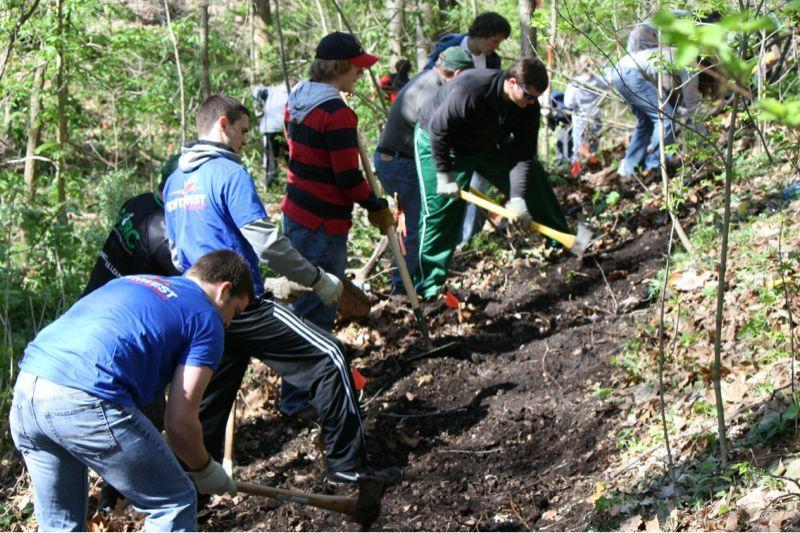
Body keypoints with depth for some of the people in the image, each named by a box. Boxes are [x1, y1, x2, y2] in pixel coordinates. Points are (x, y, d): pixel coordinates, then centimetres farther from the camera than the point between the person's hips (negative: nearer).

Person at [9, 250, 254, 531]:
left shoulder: (129, 281, 31)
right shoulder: (206, 319, 10)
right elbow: (180, 423, 3)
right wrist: (206, 470, 23)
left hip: (24, 391, 8)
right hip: (85, 402, -8)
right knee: (175, 503, 9)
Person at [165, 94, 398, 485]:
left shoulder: (174, 183, 14)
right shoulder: (229, 173, -10)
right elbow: (267, 242, -15)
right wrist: (318, 280, -5)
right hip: (243, 305, -8)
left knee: (210, 406, 16)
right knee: (328, 358, -3)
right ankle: (347, 465, -3)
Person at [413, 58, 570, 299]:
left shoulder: (528, 105, -20)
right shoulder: (471, 90, -40)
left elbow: (523, 154, -20)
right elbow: (438, 128, -30)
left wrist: (518, 197, -31)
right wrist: (445, 175, -26)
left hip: (488, 143, 6)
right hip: (438, 143, -6)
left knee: (533, 176, 1)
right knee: (440, 209, -14)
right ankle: (428, 285, -4)